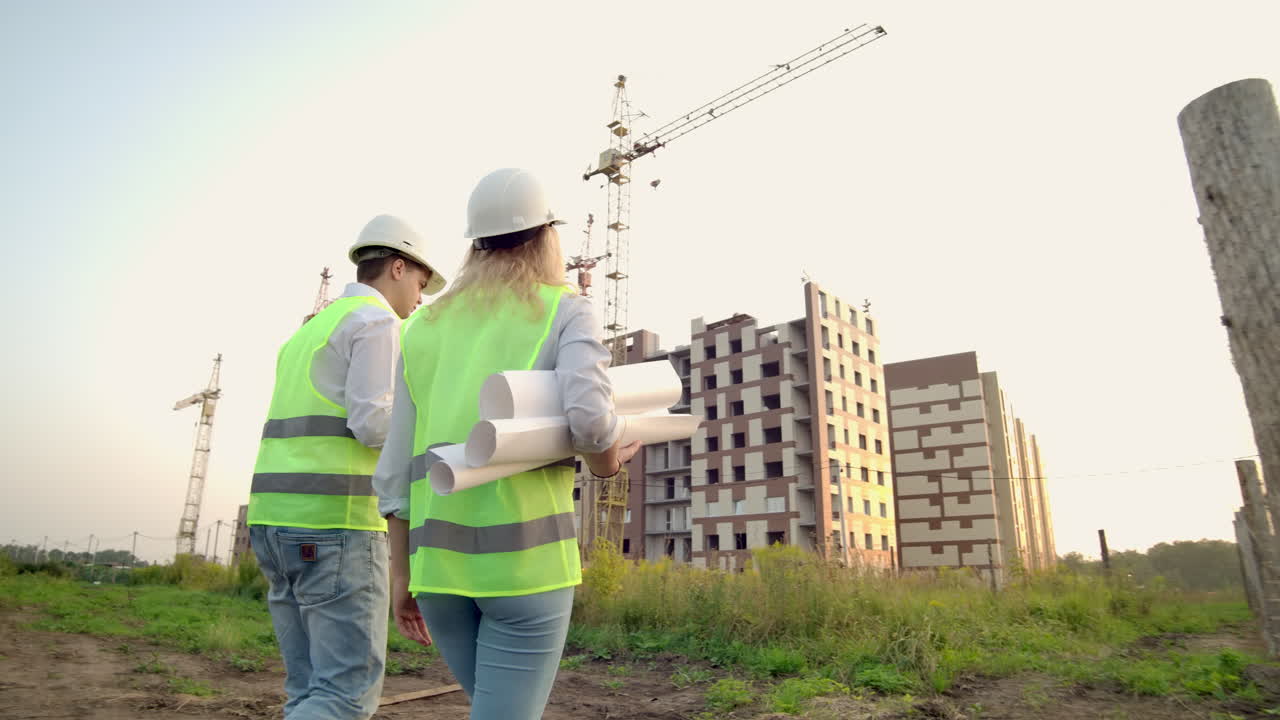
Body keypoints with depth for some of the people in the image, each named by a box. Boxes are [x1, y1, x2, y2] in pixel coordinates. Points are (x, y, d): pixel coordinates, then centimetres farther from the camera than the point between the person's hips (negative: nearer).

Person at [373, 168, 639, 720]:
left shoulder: (425, 327, 13)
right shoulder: (567, 312, -1)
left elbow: (398, 467, 10)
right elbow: (587, 416, -22)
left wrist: (402, 575, 16)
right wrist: (606, 462, 2)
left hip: (440, 559, 6)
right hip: (524, 554, -5)